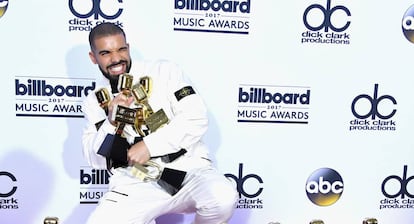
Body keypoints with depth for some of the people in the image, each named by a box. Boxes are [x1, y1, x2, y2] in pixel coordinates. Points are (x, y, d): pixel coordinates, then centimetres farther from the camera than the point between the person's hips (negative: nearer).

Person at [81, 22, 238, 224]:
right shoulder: (94, 102, 11)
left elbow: (196, 118, -9)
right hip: (135, 184, 2)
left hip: (187, 169, -2)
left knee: (222, 198, -32)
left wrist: (149, 145, -15)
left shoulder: (164, 71, 1)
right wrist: (112, 122, -12)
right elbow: (96, 160, 6)